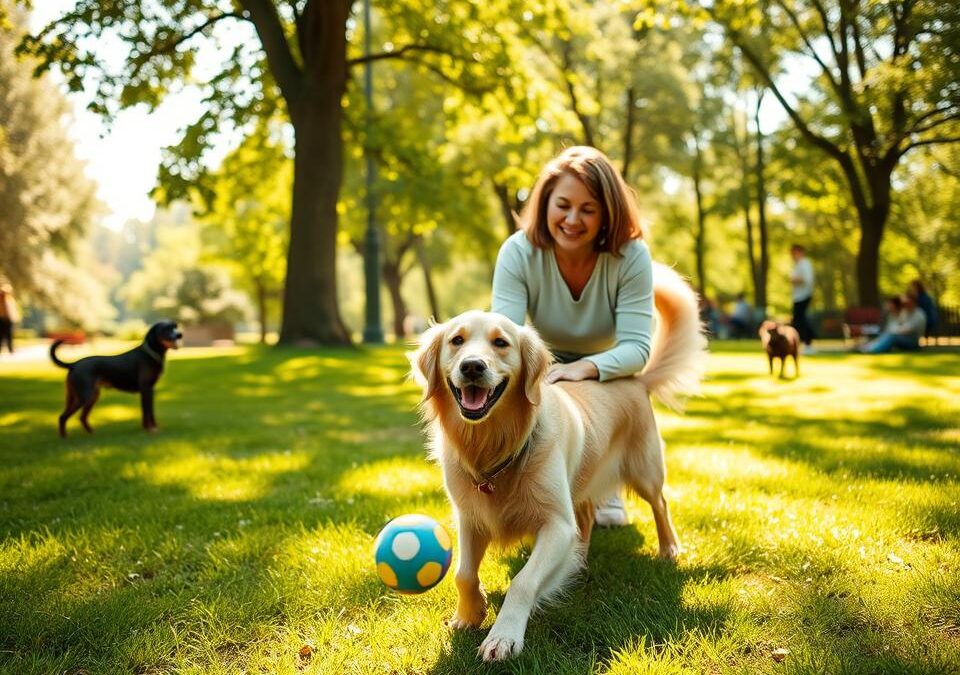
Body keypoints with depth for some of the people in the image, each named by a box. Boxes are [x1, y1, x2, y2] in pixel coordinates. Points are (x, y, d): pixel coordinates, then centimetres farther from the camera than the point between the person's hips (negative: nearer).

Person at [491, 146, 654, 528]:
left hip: (609, 376, -1)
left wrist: (585, 368, -53)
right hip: (545, 371, 1)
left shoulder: (631, 256, -28)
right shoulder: (518, 253, -26)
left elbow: (637, 346, -32)